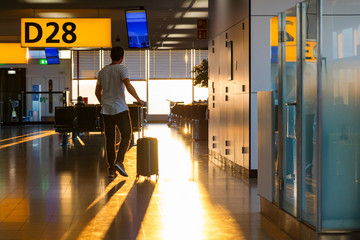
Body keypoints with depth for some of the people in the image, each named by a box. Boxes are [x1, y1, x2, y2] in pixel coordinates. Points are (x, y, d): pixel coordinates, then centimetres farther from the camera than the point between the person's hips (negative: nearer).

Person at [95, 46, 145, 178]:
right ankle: (119, 161, -13)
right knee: (126, 135, 5)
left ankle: (111, 169, 7)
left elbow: (97, 92, 18)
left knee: (109, 140, 7)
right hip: (120, 109, -5)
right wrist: (139, 99, -9)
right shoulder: (121, 69, -5)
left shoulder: (102, 71, 12)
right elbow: (128, 86, -20)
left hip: (106, 110, 5)